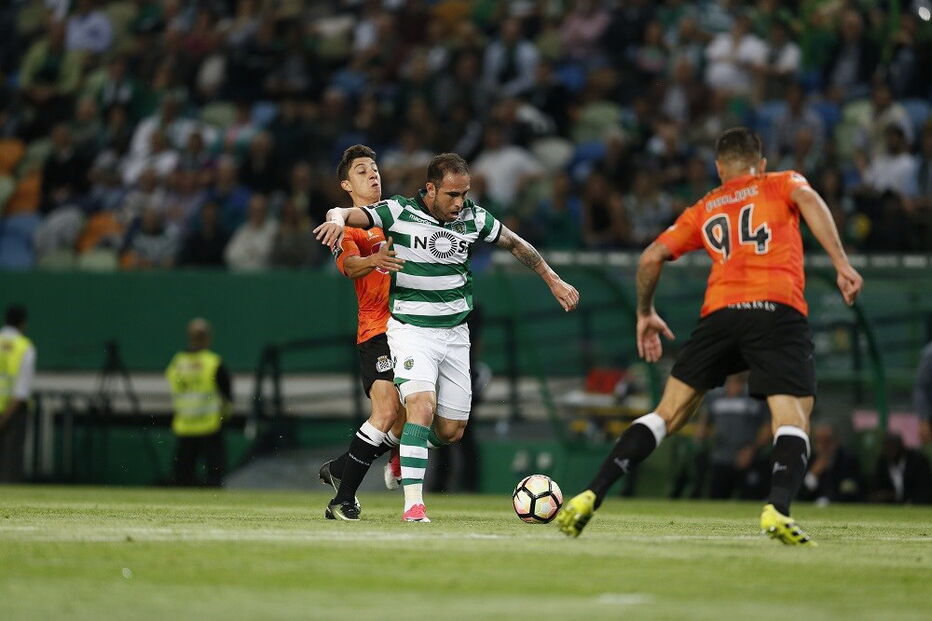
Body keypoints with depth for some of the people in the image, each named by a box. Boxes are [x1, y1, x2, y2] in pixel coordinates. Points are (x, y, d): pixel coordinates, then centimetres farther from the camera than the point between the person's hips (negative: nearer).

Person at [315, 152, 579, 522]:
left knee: (451, 431, 5)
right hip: (411, 329, -5)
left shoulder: (474, 218, 1)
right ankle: (413, 502, -24)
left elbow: (515, 244, 17)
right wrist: (338, 220, -40)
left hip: (454, 332, 5)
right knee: (422, 406, -25)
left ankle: (404, 450, 38)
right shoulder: (400, 212, -10)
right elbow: (343, 213, -15)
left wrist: (554, 281, 17)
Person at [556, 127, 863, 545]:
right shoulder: (782, 184, 22)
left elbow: (651, 257, 20)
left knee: (668, 414, 10)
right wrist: (841, 264, -8)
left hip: (719, 314, 3)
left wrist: (645, 313, 35)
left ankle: (591, 497, 3)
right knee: (793, 419, -7)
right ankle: (777, 508, -33)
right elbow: (808, 199, -2)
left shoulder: (702, 210, 28)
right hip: (778, 308, -3)